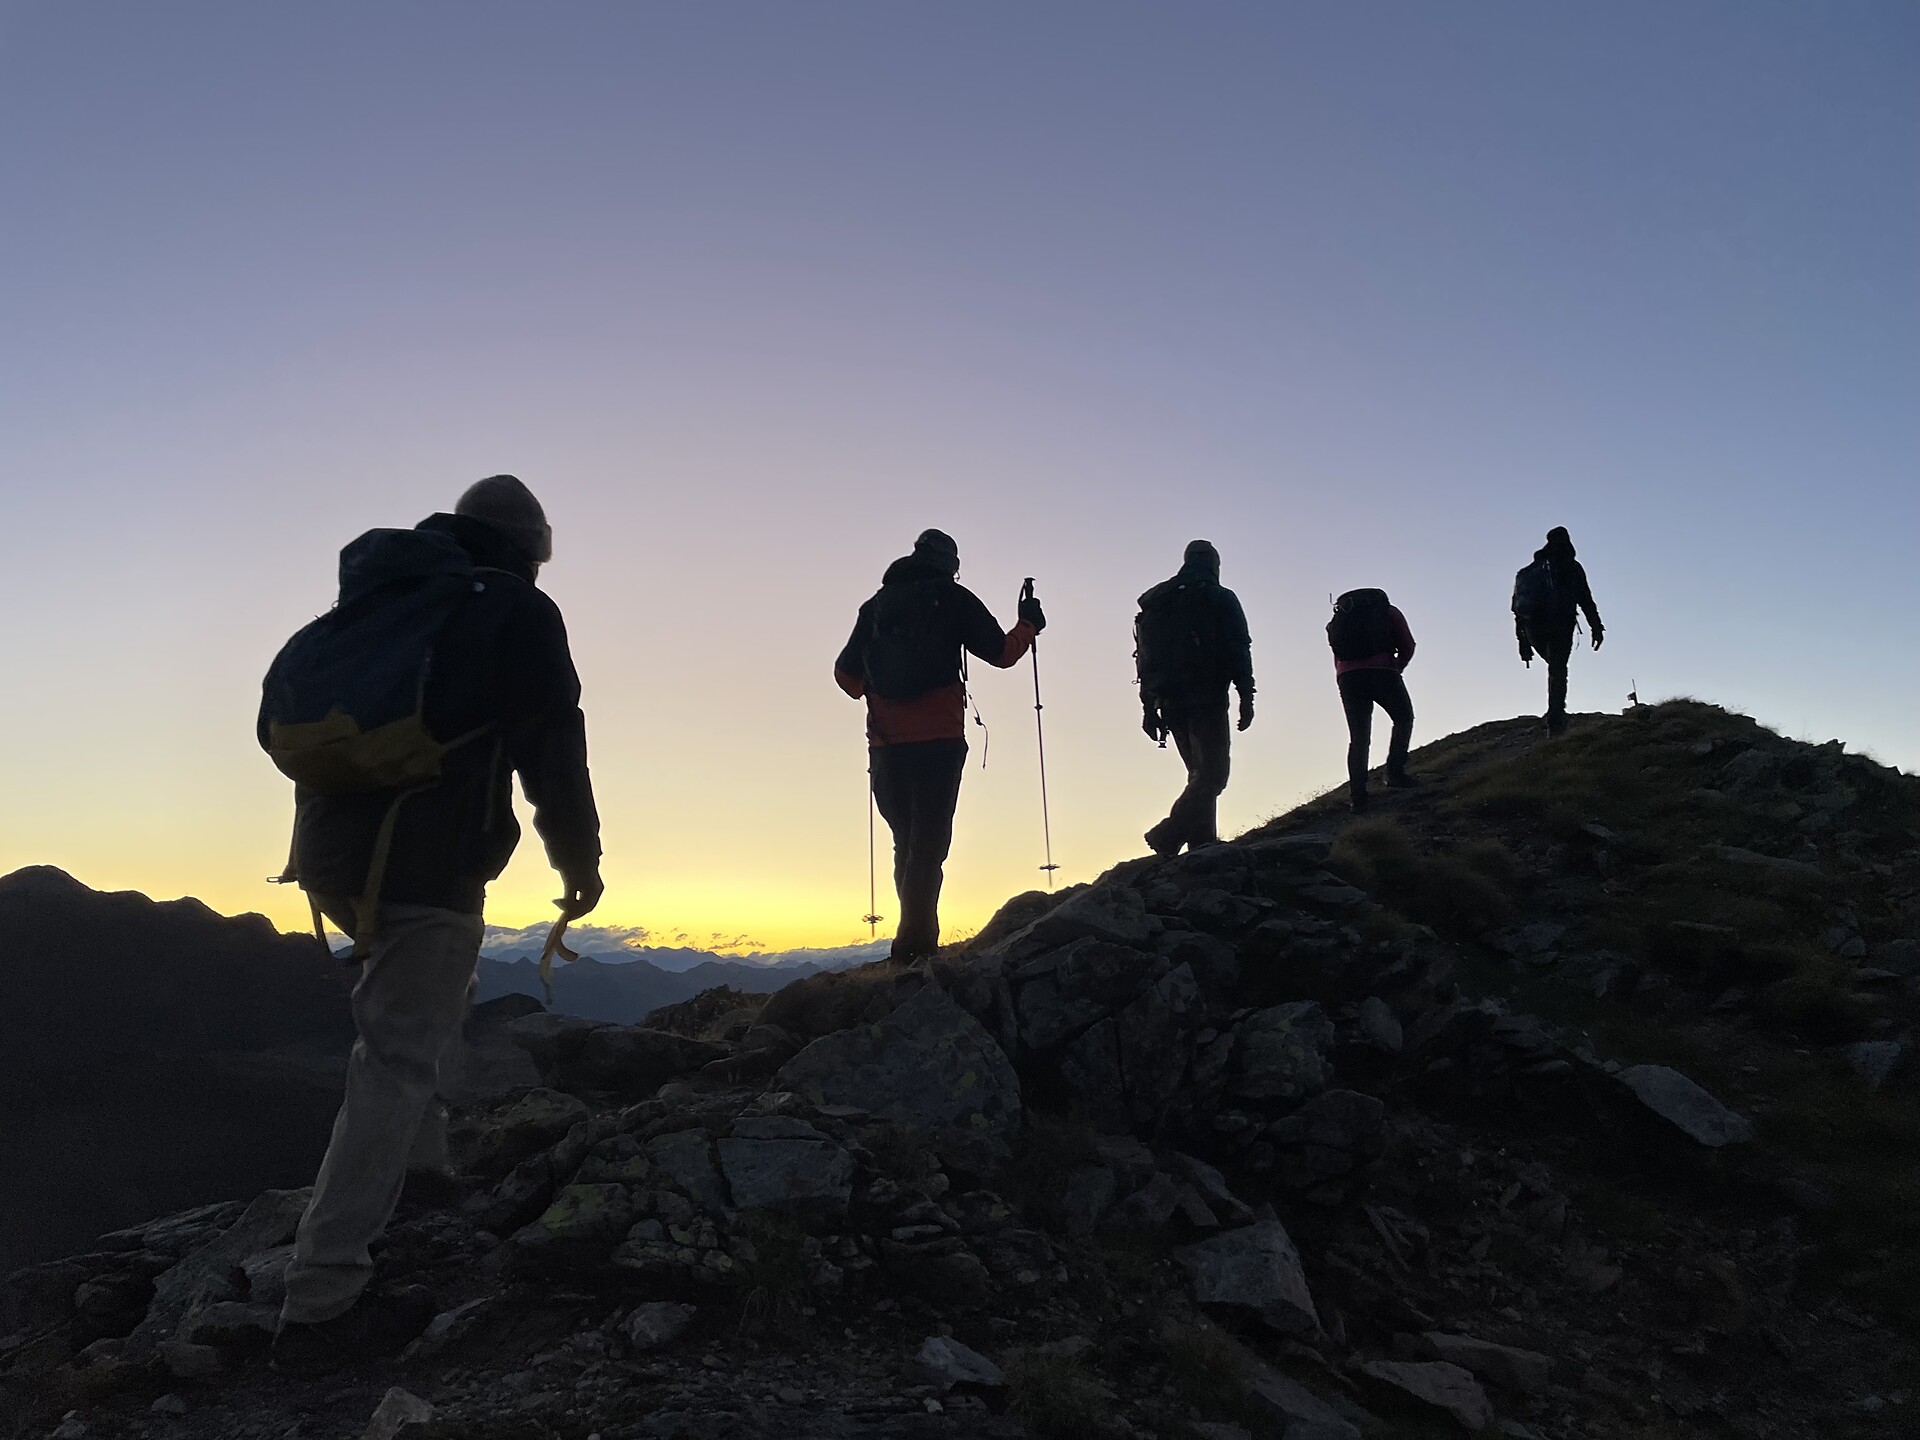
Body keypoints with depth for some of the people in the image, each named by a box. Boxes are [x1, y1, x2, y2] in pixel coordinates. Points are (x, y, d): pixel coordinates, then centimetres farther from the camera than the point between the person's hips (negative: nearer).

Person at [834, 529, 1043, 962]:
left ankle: (920, 936, 16)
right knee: (928, 845, -3)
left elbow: (846, 674, 17)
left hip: (887, 744, 4)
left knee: (906, 843, 14)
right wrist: (1028, 625, 24)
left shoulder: (876, 604, 14)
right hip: (939, 741, -4)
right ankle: (914, 941, -11)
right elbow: (1001, 653, 5)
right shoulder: (953, 598, 3)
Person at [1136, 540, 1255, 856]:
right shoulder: (1220, 598, 2)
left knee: (1200, 773, 15)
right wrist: (1246, 696, -8)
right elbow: (1238, 649, -8)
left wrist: (1149, 706, 15)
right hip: (1206, 700, -6)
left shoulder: (1155, 602, 18)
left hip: (1169, 702, 6)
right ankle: (1168, 836, -23)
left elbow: (1144, 657, 15)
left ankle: (1202, 844, 6)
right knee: (1212, 774, -8)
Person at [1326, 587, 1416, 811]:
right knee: (1403, 718, 18)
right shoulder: (1389, 611, 19)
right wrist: (1397, 670, 26)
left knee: (1358, 737, 6)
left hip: (1347, 676, 3)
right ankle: (1395, 772, 2)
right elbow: (1407, 646, 12)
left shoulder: (1341, 616, 28)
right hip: (1382, 672, -3)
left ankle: (1358, 794, -5)